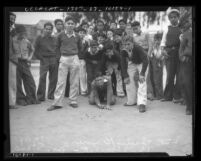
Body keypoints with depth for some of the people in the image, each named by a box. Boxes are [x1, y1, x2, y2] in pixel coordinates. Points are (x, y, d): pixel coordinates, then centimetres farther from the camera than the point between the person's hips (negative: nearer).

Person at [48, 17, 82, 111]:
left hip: (74, 59, 1)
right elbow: (57, 47, 13)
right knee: (61, 81, -2)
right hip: (64, 59, -1)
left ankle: (73, 101, 14)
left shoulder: (77, 37, 3)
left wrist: (74, 55, 10)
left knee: (74, 82, 4)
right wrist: (60, 57, 5)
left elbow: (80, 47, 17)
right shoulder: (61, 36, 1)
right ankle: (57, 103, -2)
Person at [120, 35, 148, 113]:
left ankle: (142, 103, -22)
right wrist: (125, 76, -16)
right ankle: (132, 101, 14)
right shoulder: (123, 51, -23)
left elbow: (145, 60, -35)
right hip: (132, 63, 5)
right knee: (129, 82, 1)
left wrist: (142, 74, -37)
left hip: (141, 63, -5)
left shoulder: (138, 48, -36)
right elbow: (123, 63, -13)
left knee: (142, 82, -19)